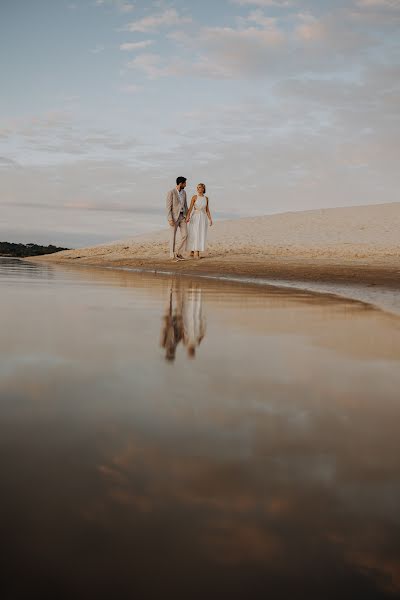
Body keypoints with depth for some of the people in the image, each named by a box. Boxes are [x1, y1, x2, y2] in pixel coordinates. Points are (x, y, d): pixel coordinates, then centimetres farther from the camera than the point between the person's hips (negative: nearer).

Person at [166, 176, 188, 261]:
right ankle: (172, 256, 7)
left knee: (185, 235, 0)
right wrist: (170, 219, -21)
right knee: (173, 236, -2)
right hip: (174, 216, -7)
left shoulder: (183, 192, 8)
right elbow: (168, 207, -16)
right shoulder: (171, 192, -14)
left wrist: (187, 216, 11)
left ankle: (178, 253, 12)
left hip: (182, 216, 7)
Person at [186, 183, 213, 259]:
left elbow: (207, 210, 11)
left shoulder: (206, 198, 7)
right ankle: (192, 252, 5)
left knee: (201, 235, 2)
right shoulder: (194, 197, -3)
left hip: (203, 218, 3)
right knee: (194, 235, -5)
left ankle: (197, 252, 8)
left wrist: (210, 219, 3)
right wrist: (188, 216, -26)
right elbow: (190, 208, -12)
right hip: (195, 217, -3)